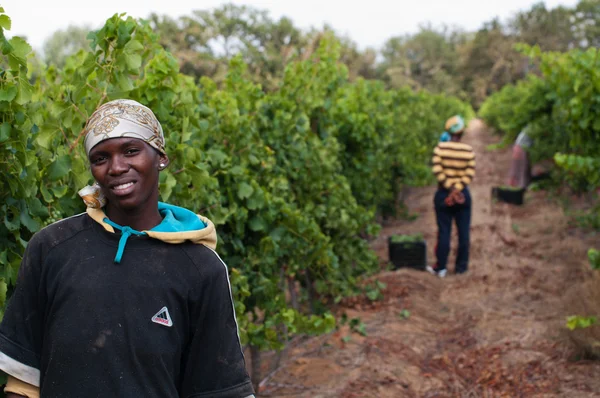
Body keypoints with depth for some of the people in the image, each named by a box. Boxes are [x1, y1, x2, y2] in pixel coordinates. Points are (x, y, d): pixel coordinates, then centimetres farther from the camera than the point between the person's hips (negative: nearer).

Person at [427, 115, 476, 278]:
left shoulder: (440, 147, -7)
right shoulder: (469, 150, -3)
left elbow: (437, 170, -13)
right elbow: (470, 174, -10)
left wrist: (450, 189, -10)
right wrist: (456, 190, -14)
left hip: (443, 194, 0)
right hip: (463, 195, 1)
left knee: (444, 232, 4)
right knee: (463, 231, 9)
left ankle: (441, 267, 9)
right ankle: (461, 266, 14)